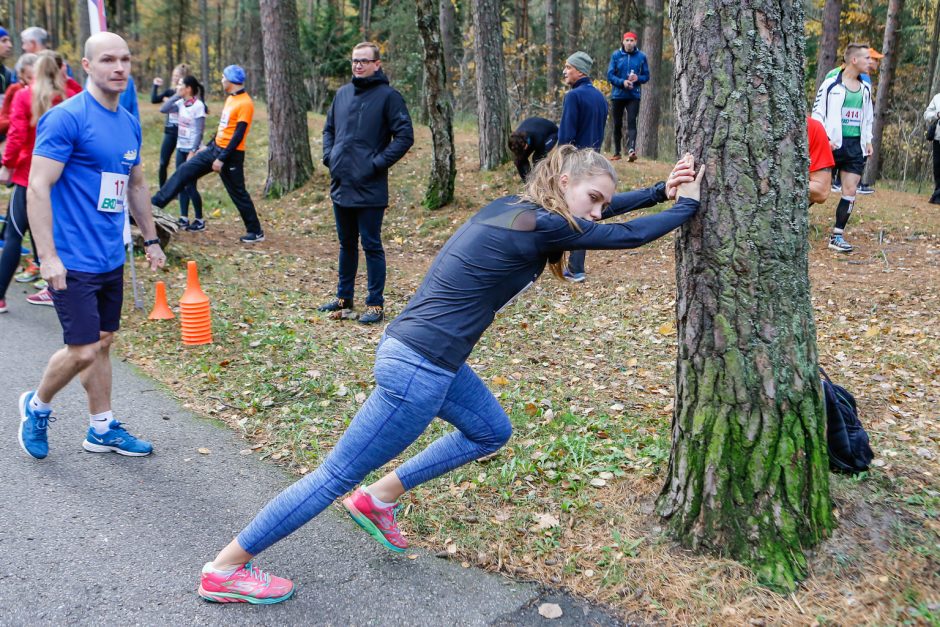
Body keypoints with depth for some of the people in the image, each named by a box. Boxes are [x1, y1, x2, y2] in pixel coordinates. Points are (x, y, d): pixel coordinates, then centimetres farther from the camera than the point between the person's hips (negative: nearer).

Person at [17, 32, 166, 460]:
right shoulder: (65, 118, -13)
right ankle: (36, 406, 23)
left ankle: (102, 430, 26)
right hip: (73, 261, -7)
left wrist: (150, 239, 20)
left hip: (111, 259, 7)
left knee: (102, 342, 14)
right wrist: (48, 257, -20)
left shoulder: (129, 123, 10)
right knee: (82, 350, -5)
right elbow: (37, 188, -16)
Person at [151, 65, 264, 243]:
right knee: (185, 170, 4)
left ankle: (256, 232, 10)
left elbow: (238, 135, -20)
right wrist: (208, 146, 22)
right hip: (215, 148, 9)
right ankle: (156, 203, 8)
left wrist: (222, 159, -21)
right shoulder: (230, 98, 12)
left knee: (238, 193, -1)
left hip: (231, 154, -9)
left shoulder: (245, 103, -16)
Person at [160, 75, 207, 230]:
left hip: (192, 150, -7)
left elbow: (199, 132, -15)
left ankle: (199, 220, 7)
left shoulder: (198, 105, -13)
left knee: (190, 186, -3)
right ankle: (184, 218, 17)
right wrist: (176, 95, -3)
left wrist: (193, 152, -19)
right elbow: (163, 109, 0)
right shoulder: (181, 103, 6)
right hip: (181, 149, 7)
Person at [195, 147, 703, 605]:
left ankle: (378, 500, 29)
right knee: (340, 474, 2)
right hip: (418, 369, -10)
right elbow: (626, 236, -7)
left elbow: (592, 211, 22)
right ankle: (224, 570, 16)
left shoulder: (511, 207, 8)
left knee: (491, 432, 24)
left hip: (426, 357, 10)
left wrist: (661, 191, 19)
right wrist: (687, 205, 8)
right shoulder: (541, 226, -17)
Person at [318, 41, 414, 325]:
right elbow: (329, 129, 23)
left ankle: (375, 304, 9)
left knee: (372, 246, 0)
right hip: (341, 185, 7)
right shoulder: (342, 93, 12)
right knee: (346, 245, 17)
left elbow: (405, 135, -11)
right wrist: (329, 156, 7)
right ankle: (344, 297, 29)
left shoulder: (388, 96, -7)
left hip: (369, 189, -6)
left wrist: (378, 163, -15)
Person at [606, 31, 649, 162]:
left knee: (631, 122, -15)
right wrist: (622, 82, -19)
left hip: (634, 96, -1)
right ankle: (617, 153, 19)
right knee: (617, 124, 9)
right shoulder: (616, 55, 1)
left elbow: (646, 76, 6)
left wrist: (638, 78, -15)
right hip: (617, 95, 1)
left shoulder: (641, 56, 3)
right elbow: (610, 75, -3)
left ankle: (631, 150, -27)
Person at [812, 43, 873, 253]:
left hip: (855, 146, 6)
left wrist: (868, 140, 15)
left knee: (850, 191, 0)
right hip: (833, 144, -6)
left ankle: (837, 236, 5)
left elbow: (868, 115, 23)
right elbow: (818, 112, -6)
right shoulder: (832, 84, -6)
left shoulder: (865, 88, 14)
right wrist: (824, 138, -16)